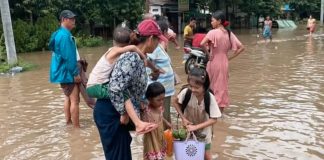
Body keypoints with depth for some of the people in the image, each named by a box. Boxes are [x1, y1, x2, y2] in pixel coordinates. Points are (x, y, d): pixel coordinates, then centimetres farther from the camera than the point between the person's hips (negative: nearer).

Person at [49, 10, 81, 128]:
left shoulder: (59, 34, 14)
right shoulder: (65, 35, -19)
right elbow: (68, 57, -23)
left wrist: (75, 67, 20)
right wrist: (76, 73, -19)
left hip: (62, 72, 11)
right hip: (66, 72, -11)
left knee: (68, 98, 18)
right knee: (75, 100, -7)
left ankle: (68, 123, 26)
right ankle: (76, 127, -2)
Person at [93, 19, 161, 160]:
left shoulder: (138, 58, 7)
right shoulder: (132, 58, -23)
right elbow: (115, 90, -29)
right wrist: (124, 114, -16)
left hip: (117, 112, 9)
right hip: (109, 113, -9)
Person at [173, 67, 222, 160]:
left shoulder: (210, 98, -28)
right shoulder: (185, 92, -25)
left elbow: (213, 119, -22)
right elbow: (176, 103, -4)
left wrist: (196, 127, -27)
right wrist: (183, 118, -12)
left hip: (203, 131, -1)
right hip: (188, 129, 1)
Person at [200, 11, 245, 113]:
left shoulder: (213, 32, -13)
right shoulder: (229, 33, 3)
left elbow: (202, 44, -29)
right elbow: (241, 48, 4)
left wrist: (208, 54, -16)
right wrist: (230, 57, 4)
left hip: (214, 63, -5)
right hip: (224, 63, 5)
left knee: (212, 86, 10)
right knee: (222, 86, 12)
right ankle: (220, 111, 20)